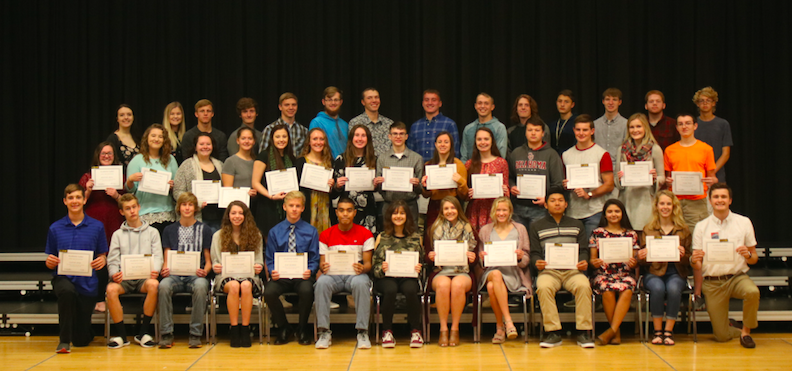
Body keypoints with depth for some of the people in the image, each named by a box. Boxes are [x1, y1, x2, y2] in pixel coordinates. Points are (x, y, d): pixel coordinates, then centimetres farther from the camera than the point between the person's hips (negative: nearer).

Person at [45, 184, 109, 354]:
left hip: (87, 283, 0)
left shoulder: (97, 227, 4)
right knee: (67, 291, -40)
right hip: (63, 278, 0)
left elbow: (102, 256, 8)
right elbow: (50, 261, 9)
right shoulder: (55, 228, 5)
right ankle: (64, 341, -22)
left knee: (82, 340, 2)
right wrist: (50, 262, -14)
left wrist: (102, 261, -15)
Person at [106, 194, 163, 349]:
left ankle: (144, 332, -23)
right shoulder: (118, 234, 20)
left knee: (153, 285, -36)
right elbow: (112, 260, 10)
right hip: (124, 278, 1)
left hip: (144, 277, -1)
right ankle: (121, 335, -21)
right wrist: (114, 274, -13)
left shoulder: (152, 232, 18)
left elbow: (157, 256, 8)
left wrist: (154, 271, -15)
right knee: (111, 288, -33)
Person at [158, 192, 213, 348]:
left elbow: (208, 261, 11)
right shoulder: (170, 230, 18)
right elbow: (166, 259, 15)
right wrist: (165, 269, -8)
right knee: (164, 285, -35)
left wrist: (205, 271, -11)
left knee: (200, 286, -37)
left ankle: (195, 334, -29)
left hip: (195, 275, -1)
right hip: (175, 275, 1)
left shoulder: (204, 229, 13)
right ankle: (166, 333, -28)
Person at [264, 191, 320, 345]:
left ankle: (303, 330, -7)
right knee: (269, 292, -31)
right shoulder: (275, 232, 12)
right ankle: (283, 329, -3)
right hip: (281, 275, 1)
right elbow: (270, 260, 9)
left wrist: (310, 271, -18)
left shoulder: (311, 231, 9)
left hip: (302, 275, -1)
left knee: (307, 291, -36)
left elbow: (315, 260, 4)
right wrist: (273, 272, -13)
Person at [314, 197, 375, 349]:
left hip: (355, 274, -1)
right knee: (321, 283, -34)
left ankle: (362, 332, -31)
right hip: (333, 274, 1)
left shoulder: (365, 234, 7)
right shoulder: (326, 235, 11)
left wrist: (362, 268, -22)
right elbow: (322, 262, 8)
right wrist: (323, 267, -18)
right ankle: (324, 332, -29)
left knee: (361, 283, -38)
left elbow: (368, 263, 2)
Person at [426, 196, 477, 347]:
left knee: (458, 284, -35)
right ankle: (443, 329, -26)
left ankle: (455, 329, -24)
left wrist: (472, 258, -11)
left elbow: (474, 255, 12)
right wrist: (430, 256, -13)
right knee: (443, 284, -35)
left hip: (462, 272, 0)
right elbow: (427, 254, 11)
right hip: (440, 272, 0)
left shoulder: (468, 229, 11)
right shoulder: (435, 229, 11)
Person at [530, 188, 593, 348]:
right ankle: (553, 333, -30)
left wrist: (583, 262, -9)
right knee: (543, 287, -36)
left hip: (573, 270, 1)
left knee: (583, 286, -33)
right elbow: (534, 253, 10)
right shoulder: (536, 227, 18)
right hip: (548, 270, -1)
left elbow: (583, 250, 14)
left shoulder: (577, 225, 22)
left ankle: (583, 332, -27)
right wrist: (537, 263, -14)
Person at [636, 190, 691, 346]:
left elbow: (688, 261, 10)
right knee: (658, 288, -33)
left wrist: (683, 255, -13)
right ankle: (657, 331, -19)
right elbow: (642, 260, 10)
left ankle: (669, 331, -20)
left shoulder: (683, 229, 10)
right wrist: (641, 257, -14)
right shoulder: (648, 229, 10)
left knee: (673, 289, -33)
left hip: (676, 273, 0)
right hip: (654, 272, 0)